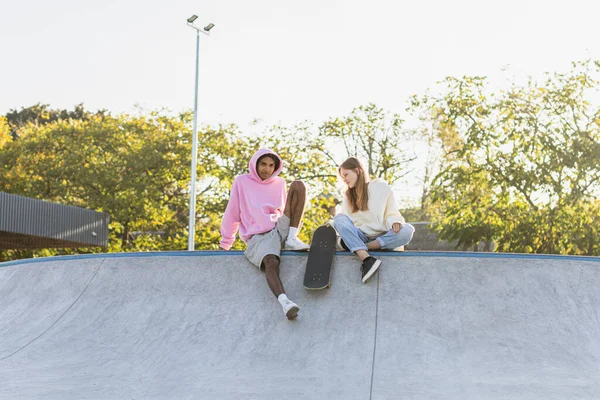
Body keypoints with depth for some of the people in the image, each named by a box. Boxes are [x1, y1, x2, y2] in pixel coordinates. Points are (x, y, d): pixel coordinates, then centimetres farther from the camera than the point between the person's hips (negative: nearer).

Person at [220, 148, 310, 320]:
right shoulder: (242, 182, 7)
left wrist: (290, 233, 10)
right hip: (258, 236, -4)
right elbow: (232, 214, 9)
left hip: (281, 229, 4)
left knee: (298, 185, -13)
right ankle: (285, 302, -59)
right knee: (271, 263, -38)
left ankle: (292, 239, -22)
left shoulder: (279, 183, 17)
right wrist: (225, 244, 12)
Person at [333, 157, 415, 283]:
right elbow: (345, 221, 11)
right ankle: (367, 259, -45)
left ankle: (351, 243, -31)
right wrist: (330, 224, -9)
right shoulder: (348, 196, 18)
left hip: (382, 238, -2)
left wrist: (394, 222, -21)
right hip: (360, 237, 2)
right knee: (339, 218, -24)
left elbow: (391, 213, 1)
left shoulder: (380, 187, 6)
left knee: (407, 231, -30)